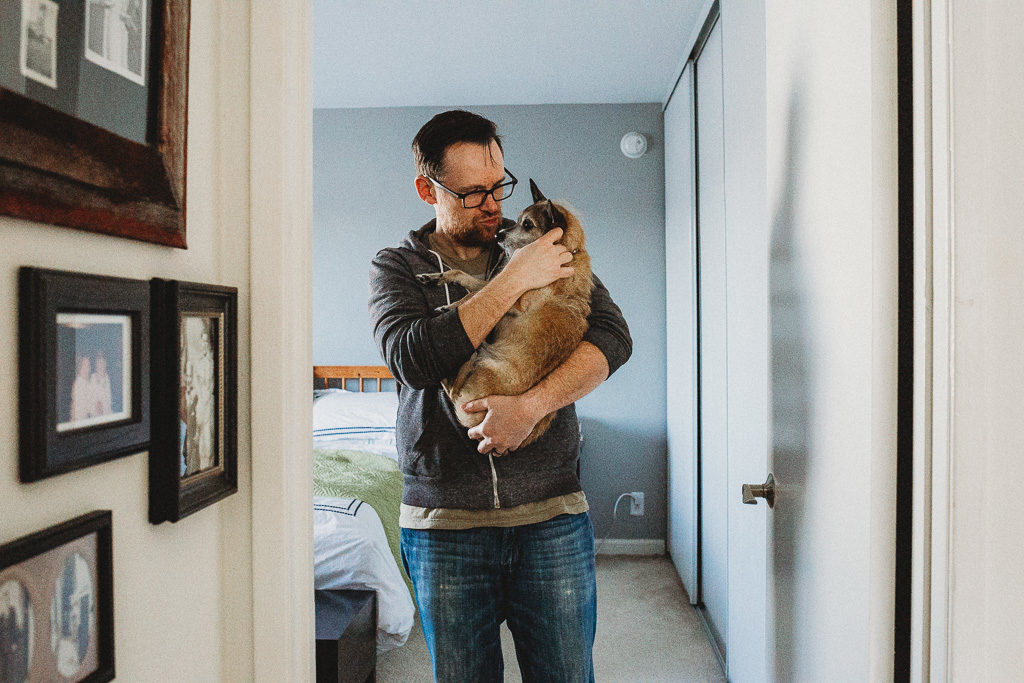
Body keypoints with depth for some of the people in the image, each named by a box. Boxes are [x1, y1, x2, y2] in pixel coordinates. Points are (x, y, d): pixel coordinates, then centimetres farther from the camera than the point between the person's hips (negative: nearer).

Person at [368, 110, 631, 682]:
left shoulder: (544, 247, 7)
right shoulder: (396, 267, 4)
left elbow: (613, 336, -5)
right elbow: (412, 359, -15)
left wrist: (531, 405, -19)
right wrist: (514, 281, -16)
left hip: (553, 514, 1)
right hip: (444, 524, 0)